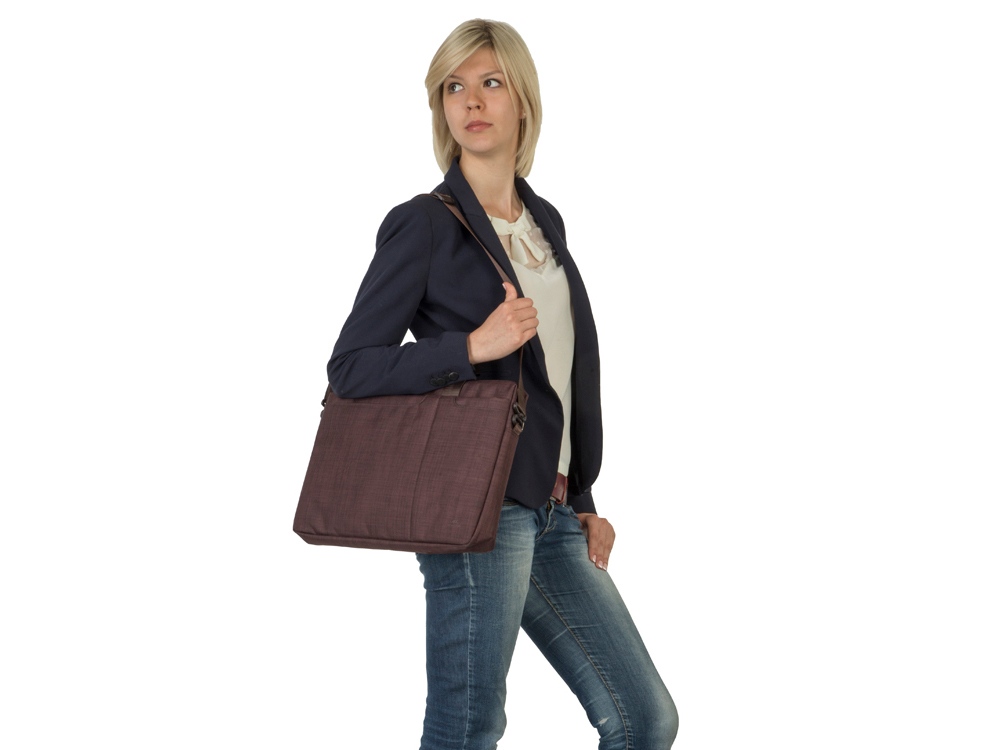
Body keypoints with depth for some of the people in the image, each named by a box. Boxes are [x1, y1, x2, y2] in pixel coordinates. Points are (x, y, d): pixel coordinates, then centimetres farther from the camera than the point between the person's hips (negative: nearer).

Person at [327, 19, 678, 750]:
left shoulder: (545, 221, 14)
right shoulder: (422, 225, -6)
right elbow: (350, 368, -10)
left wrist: (584, 499, 17)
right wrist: (473, 346, -21)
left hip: (551, 514, 7)